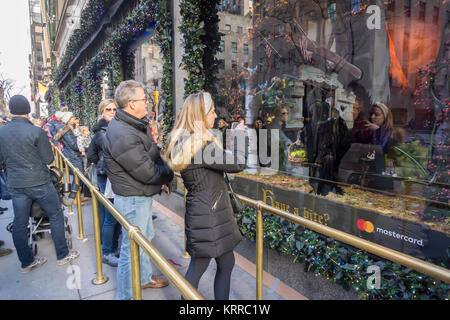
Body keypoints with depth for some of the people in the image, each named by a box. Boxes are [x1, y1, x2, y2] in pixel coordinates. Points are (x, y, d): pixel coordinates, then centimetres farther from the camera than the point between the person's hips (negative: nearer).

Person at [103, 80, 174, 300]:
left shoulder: (138, 125, 6)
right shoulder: (123, 135, -28)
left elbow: (154, 154, 11)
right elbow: (147, 172, -28)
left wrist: (165, 174, -4)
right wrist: (170, 174, -10)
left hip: (142, 195, 11)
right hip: (132, 199, -11)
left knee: (145, 238, 26)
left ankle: (145, 278, 48)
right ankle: (125, 295, 26)